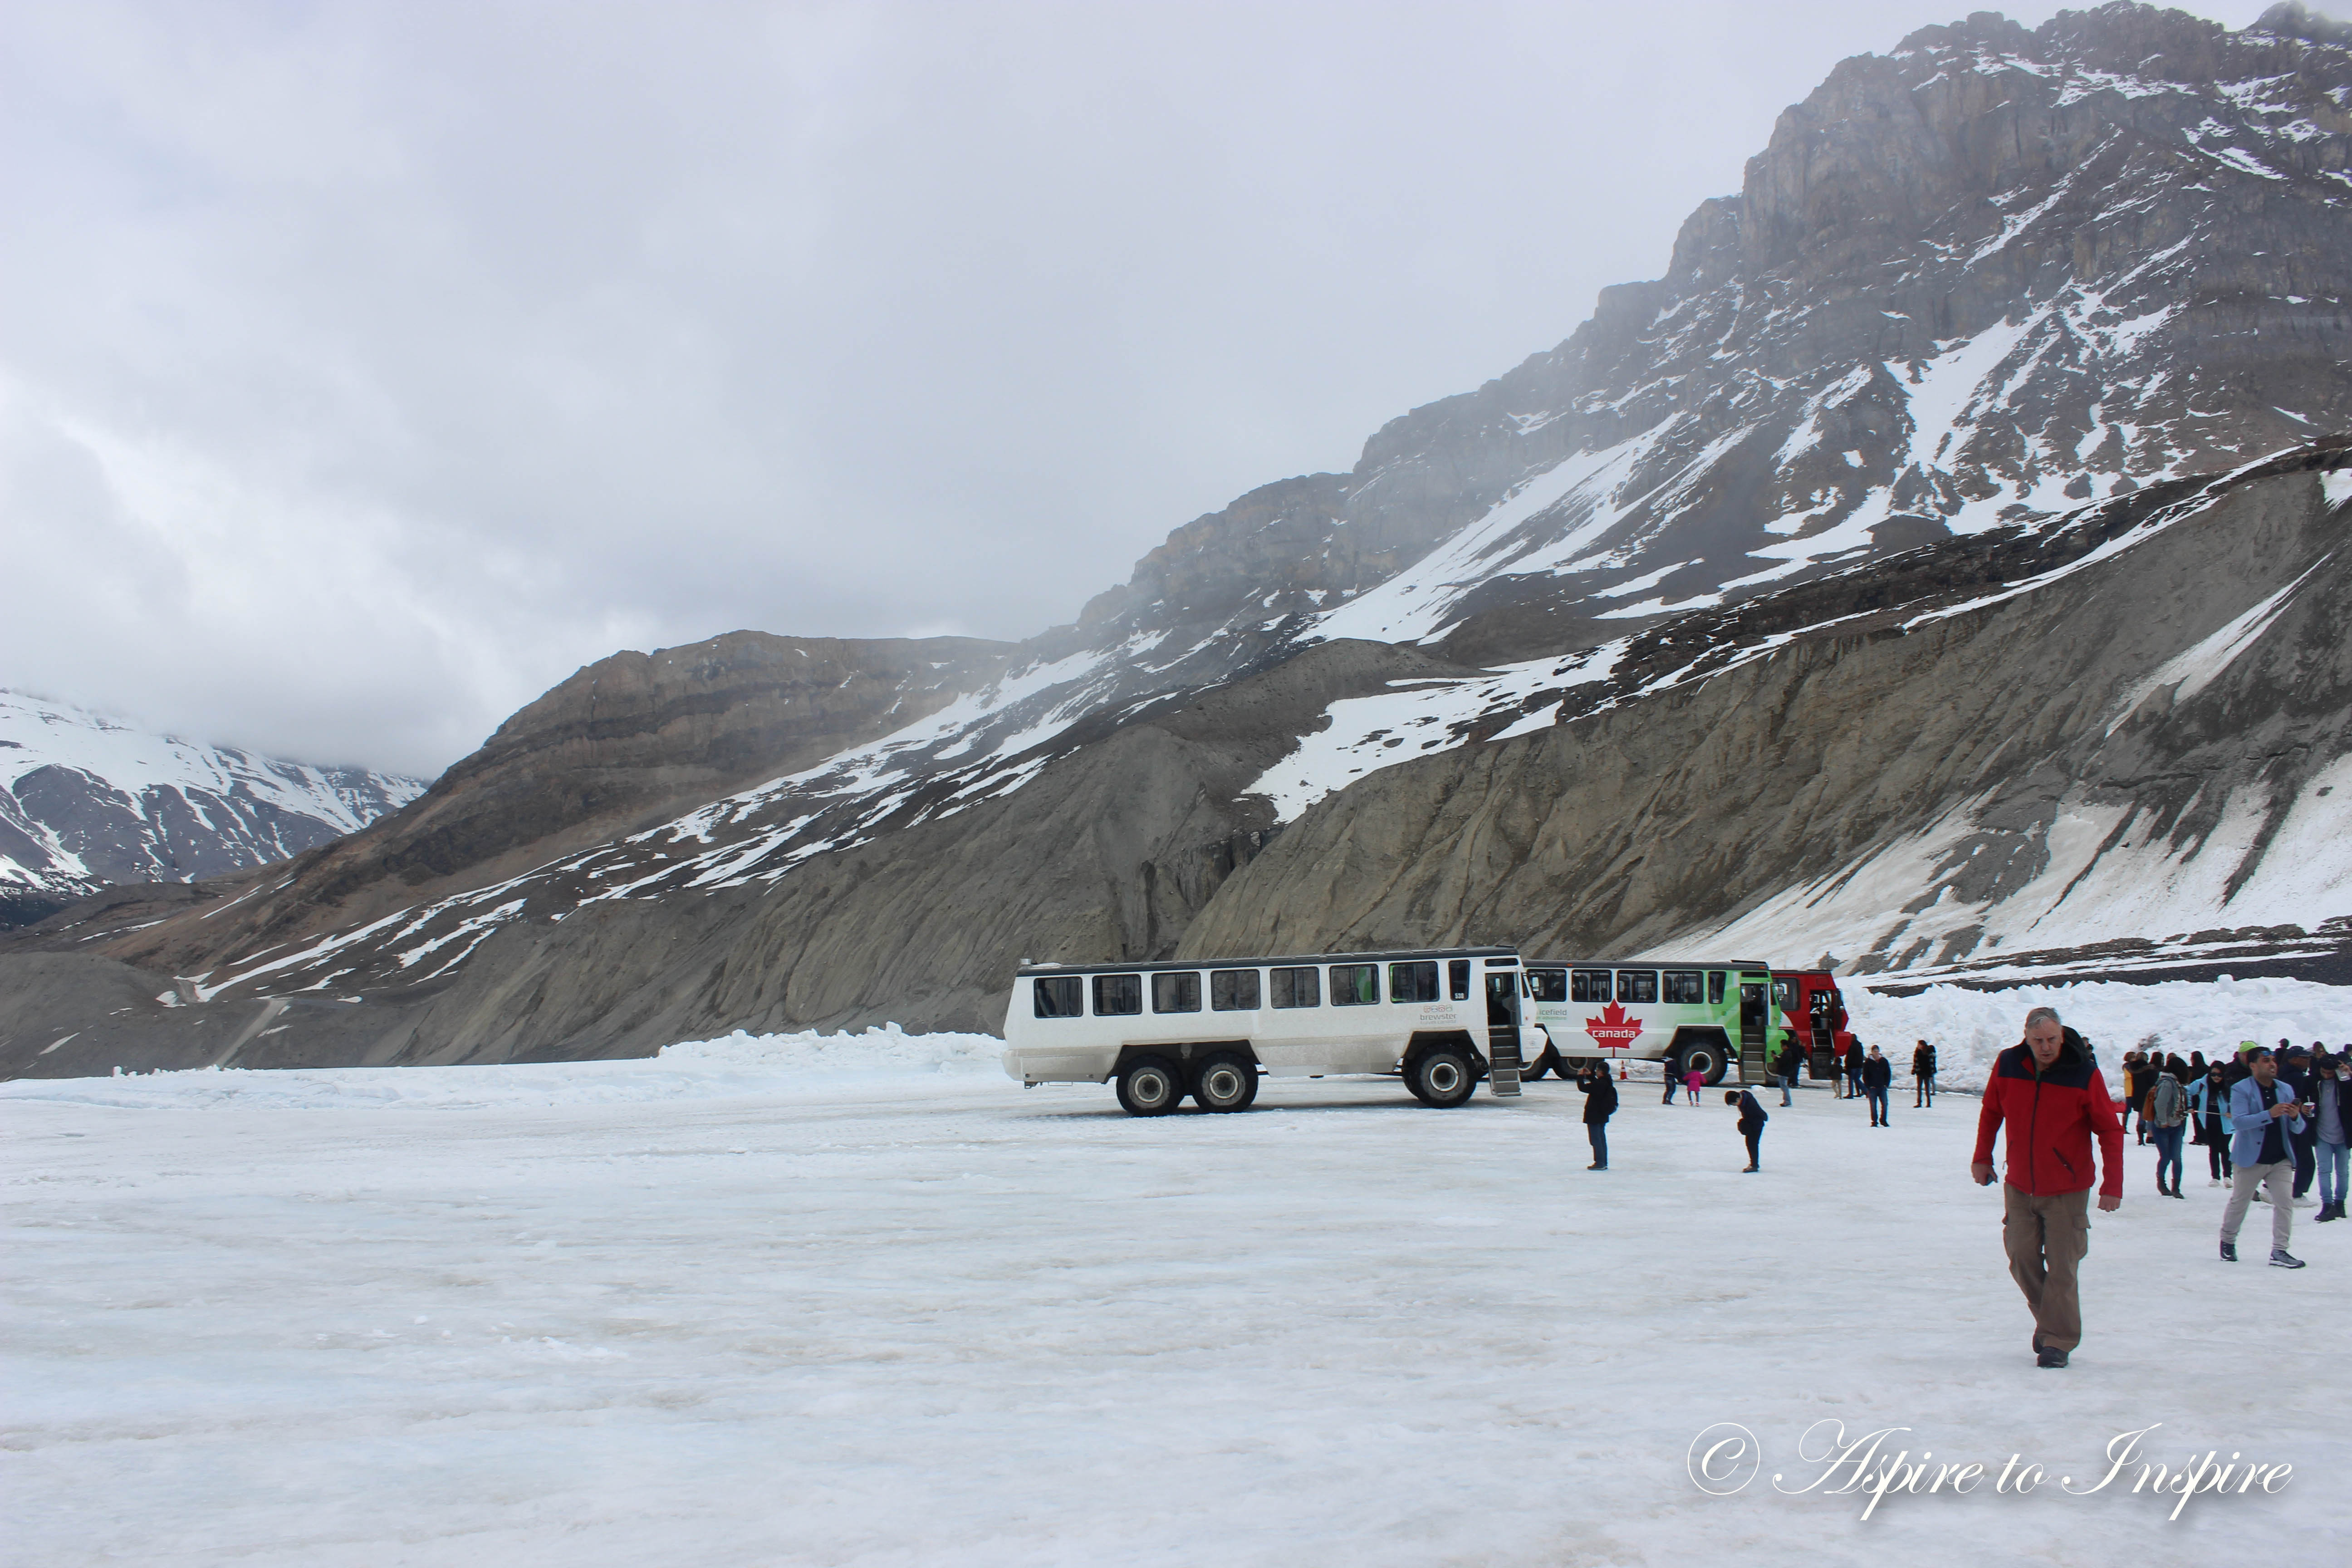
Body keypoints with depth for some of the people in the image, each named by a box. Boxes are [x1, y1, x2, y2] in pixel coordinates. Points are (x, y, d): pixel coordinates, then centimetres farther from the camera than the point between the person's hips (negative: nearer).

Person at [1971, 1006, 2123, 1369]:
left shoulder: (2084, 1073, -16)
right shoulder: (2007, 1065, -8)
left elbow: (2110, 1131, -9)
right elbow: (1991, 1112, 9)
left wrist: (2112, 1186, -12)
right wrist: (1982, 1157, 11)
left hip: (2067, 1190, -3)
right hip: (2019, 1186, 3)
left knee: (2061, 1268, -4)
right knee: (2022, 1259, 8)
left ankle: (2059, 1340, 7)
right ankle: (2049, 1319, 31)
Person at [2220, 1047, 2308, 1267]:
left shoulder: (2286, 1090, 7)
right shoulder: (2241, 1090, -7)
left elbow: (2298, 1130, 7)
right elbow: (2239, 1121, -21)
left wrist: (2295, 1117, -16)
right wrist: (2269, 1114, -31)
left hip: (2281, 1159, 4)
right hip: (2251, 1158, -3)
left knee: (2284, 1203, -8)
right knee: (2239, 1202, 9)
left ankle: (2279, 1251, -3)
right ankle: (2227, 1242, 27)